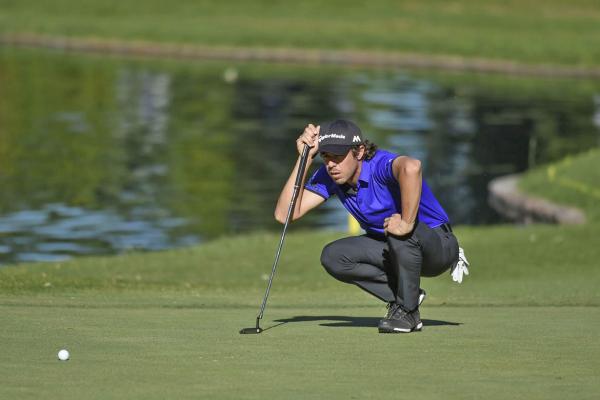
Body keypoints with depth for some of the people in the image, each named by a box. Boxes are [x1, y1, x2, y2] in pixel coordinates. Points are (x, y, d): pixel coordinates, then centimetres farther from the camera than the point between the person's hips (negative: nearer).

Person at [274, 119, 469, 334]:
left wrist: (406, 223, -49)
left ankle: (407, 310, -17)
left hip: (439, 245, -7)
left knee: (399, 231, -37)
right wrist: (305, 158, -17)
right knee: (333, 257, -13)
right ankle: (404, 296, -2)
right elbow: (284, 214, -14)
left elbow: (411, 167, -56)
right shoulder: (328, 177, -7)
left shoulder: (380, 165, -30)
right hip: (392, 249, 7)